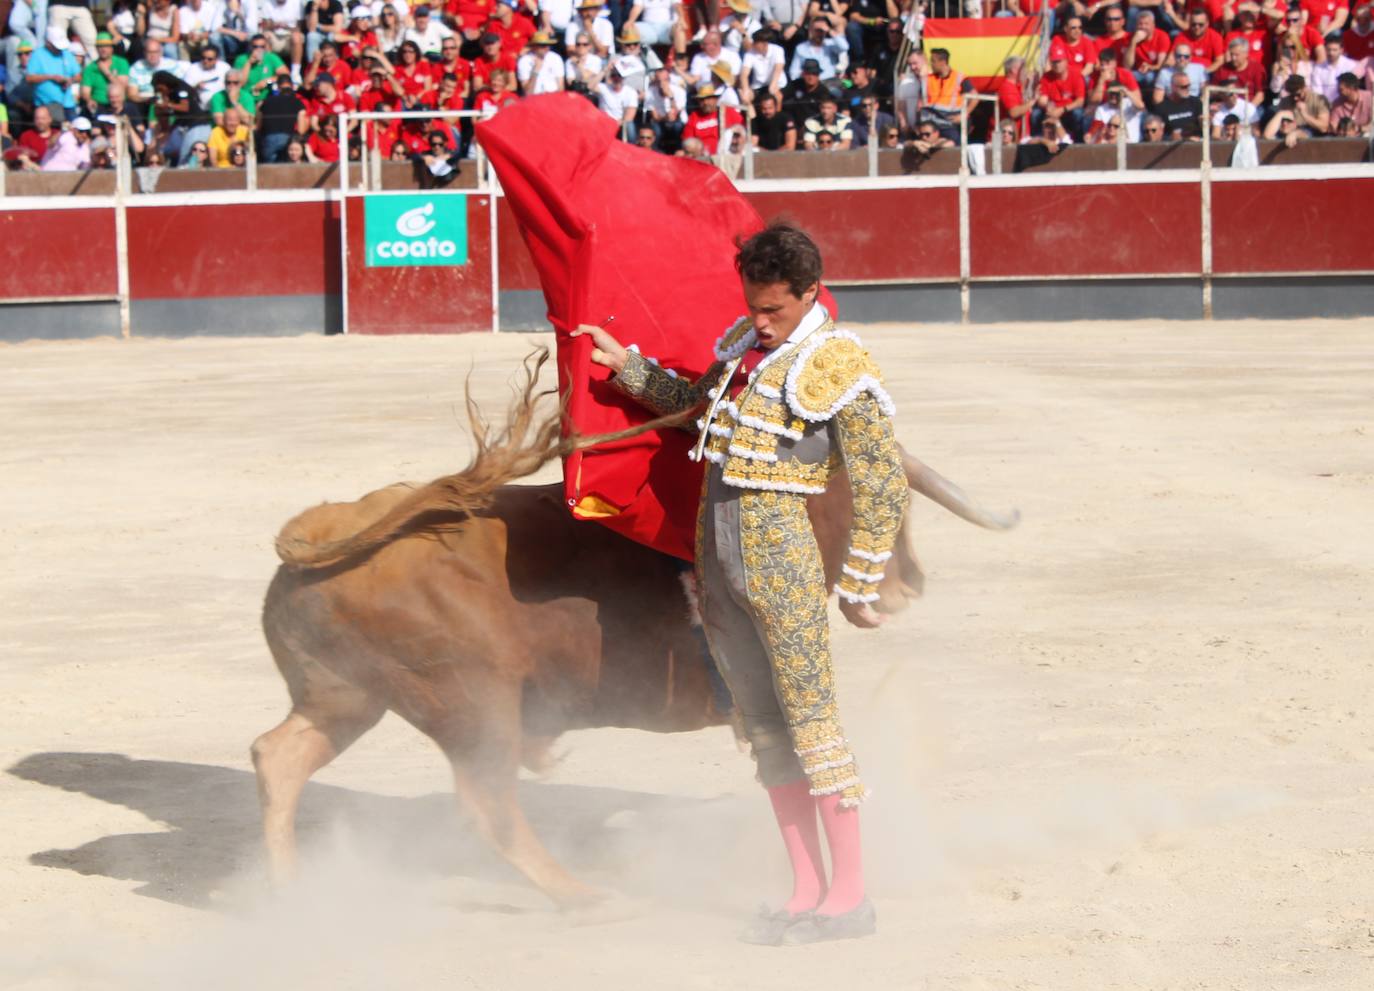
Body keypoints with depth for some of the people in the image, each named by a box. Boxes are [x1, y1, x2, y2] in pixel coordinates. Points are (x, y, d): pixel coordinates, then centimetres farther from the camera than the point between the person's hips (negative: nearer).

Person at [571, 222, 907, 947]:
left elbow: (882, 489, -8)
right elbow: (692, 400, 32)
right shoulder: (744, 343, 12)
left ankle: (850, 896, -5)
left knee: (811, 715, -8)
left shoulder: (839, 368, -10)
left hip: (777, 544, -8)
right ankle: (806, 891, 11)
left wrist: (857, 588, -7)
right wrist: (625, 364, 18)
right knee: (763, 723, 7)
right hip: (716, 552, 8)